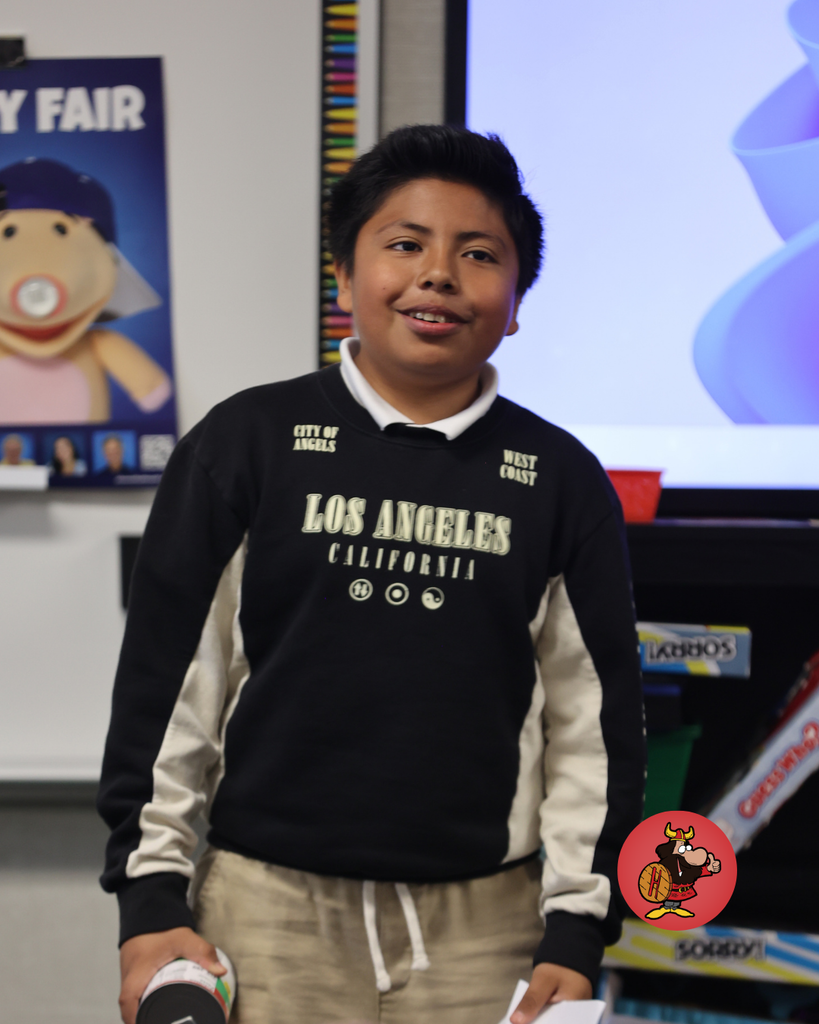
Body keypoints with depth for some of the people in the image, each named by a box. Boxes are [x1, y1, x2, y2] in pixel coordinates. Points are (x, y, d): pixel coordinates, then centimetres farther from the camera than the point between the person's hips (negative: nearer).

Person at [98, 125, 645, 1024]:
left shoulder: (560, 480, 5)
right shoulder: (248, 443, 1)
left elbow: (596, 722, 8)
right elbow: (165, 680, 2)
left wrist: (576, 931, 3)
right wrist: (152, 900, -1)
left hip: (483, 925, 1)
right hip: (269, 911, -1)